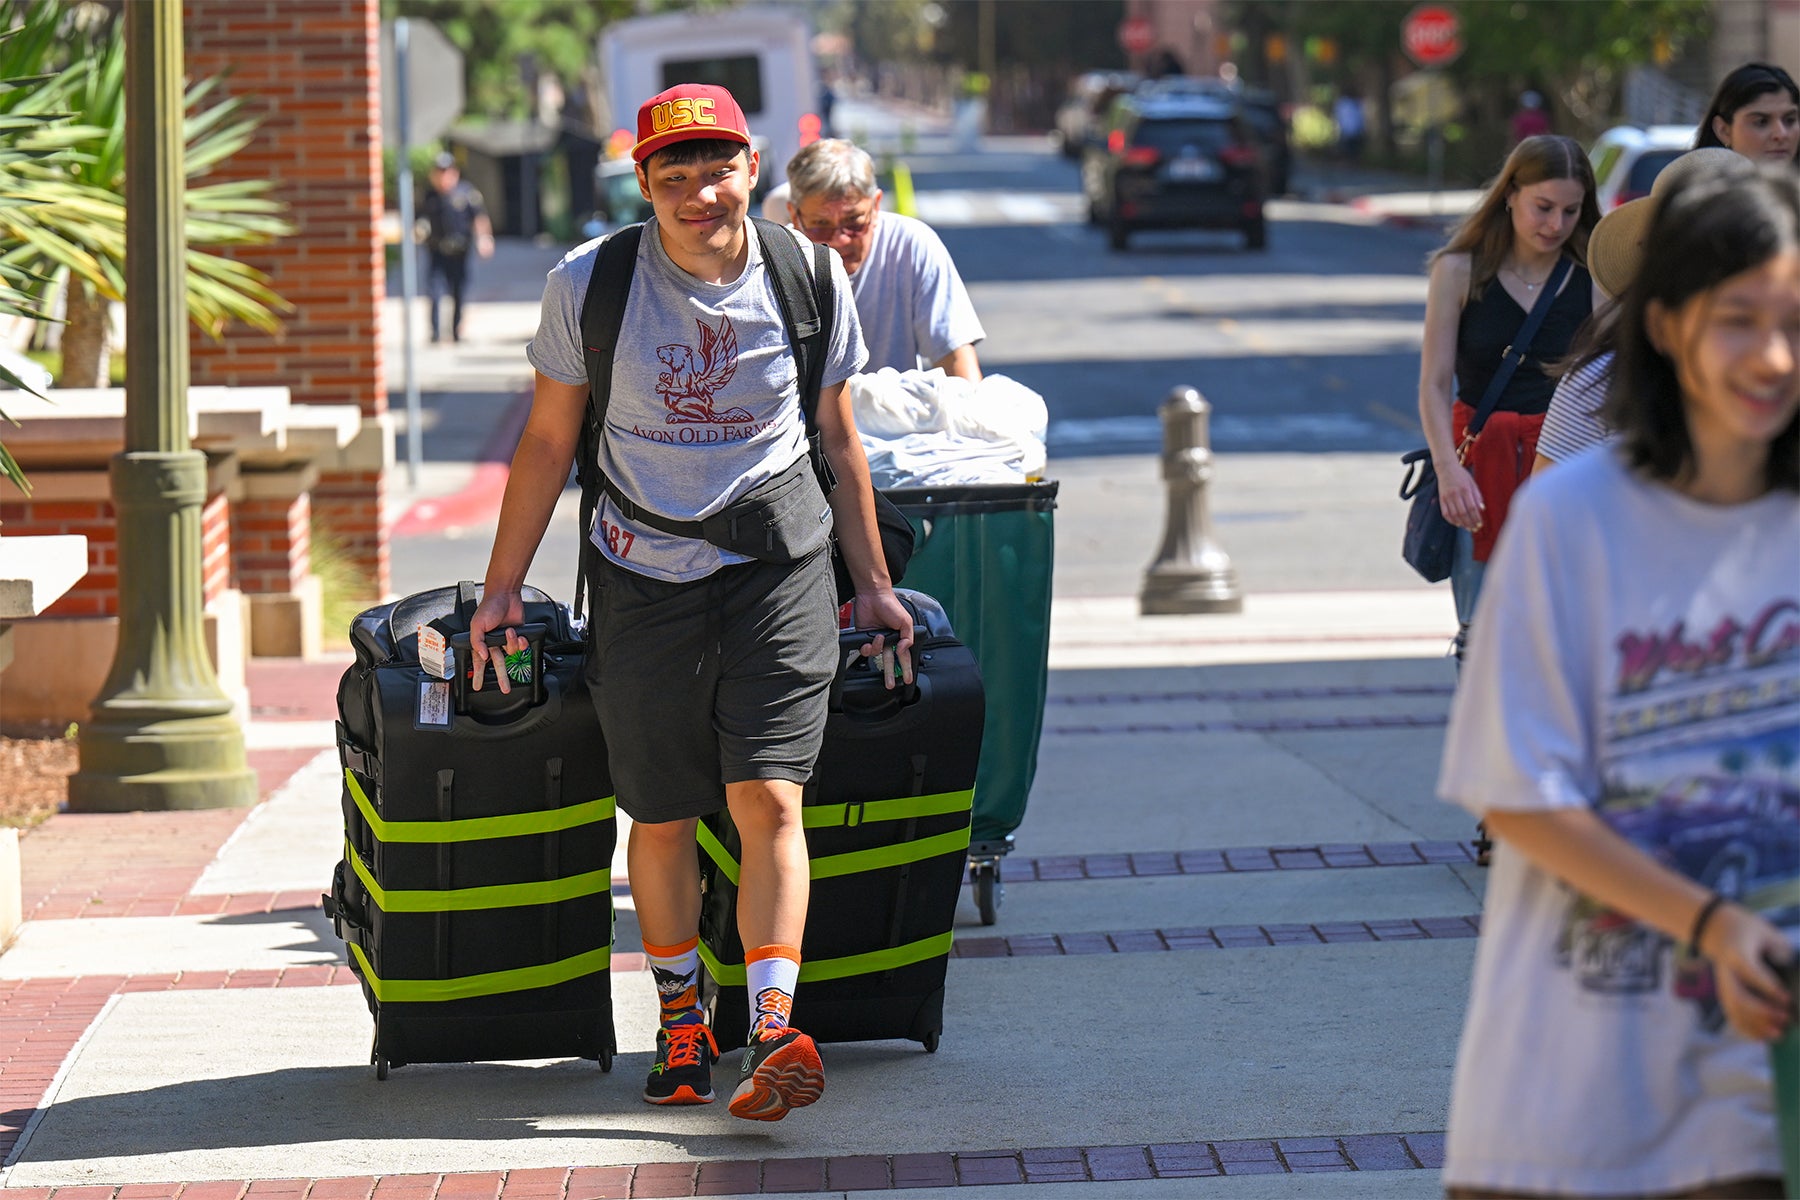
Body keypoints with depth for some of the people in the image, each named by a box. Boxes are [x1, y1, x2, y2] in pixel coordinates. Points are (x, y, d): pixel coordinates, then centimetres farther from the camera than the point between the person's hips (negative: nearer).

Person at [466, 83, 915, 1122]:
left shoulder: (806, 275, -1)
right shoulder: (589, 284, -5)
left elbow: (838, 438, 10)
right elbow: (549, 441, 5)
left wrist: (874, 587, 14)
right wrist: (502, 589, 4)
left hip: (779, 571, 0)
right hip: (643, 574, 0)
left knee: (768, 800, -13)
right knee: (662, 820, 7)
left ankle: (773, 1029, -19)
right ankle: (681, 1012, 28)